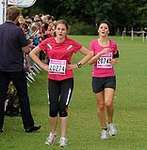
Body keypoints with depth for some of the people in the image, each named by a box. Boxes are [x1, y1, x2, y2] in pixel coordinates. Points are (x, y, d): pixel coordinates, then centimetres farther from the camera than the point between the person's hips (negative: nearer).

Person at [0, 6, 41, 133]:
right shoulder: (17, 30, -14)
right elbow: (26, 49, -11)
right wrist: (27, 45, 9)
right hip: (16, 68, -4)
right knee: (23, 97, 8)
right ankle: (28, 125, 13)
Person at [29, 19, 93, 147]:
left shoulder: (71, 44, -4)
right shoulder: (48, 42, 0)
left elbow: (89, 54, 4)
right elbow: (32, 53, 10)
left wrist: (77, 65, -2)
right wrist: (43, 66, 2)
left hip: (67, 80, -2)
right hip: (52, 80, 2)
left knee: (63, 108, -5)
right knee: (53, 108, 3)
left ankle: (63, 138, 4)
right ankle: (52, 134, 25)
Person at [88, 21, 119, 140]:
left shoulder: (113, 44, 3)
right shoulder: (93, 43, -1)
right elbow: (90, 61, -7)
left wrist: (114, 61, -3)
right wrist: (101, 53, -19)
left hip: (110, 77, 0)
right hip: (97, 77, 0)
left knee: (108, 103, -16)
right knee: (100, 105, 5)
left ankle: (110, 123, 11)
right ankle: (104, 129, 21)